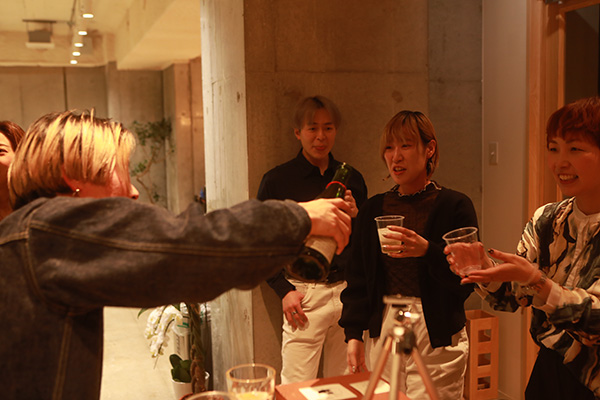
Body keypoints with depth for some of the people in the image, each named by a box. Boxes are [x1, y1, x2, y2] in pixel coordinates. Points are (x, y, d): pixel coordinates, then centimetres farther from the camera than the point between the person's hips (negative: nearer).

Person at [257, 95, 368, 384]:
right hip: (304, 293, -3)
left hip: (348, 292, 4)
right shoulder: (276, 181, 0)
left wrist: (356, 216, -5)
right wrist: (284, 290, -8)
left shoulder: (352, 179, 12)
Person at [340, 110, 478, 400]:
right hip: (382, 330, 3)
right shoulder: (372, 209, 8)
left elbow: (466, 282, -9)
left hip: (437, 335, -3)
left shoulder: (455, 205, -4)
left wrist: (428, 251, -24)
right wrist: (353, 334, 0)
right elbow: (357, 278, 8)